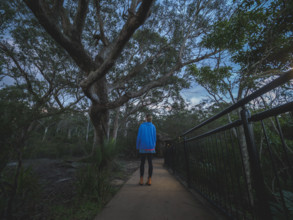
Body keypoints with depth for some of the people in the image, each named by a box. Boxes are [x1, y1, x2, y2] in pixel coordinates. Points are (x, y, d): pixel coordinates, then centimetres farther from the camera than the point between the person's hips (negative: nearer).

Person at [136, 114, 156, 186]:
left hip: (143, 148, -1)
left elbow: (139, 137, -5)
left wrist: (137, 146, 6)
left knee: (142, 163, 8)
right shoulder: (153, 126, 1)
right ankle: (149, 180, 9)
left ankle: (141, 180, 9)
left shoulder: (141, 126, -3)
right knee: (150, 163, 6)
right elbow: (154, 138, 3)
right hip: (151, 148, 1)